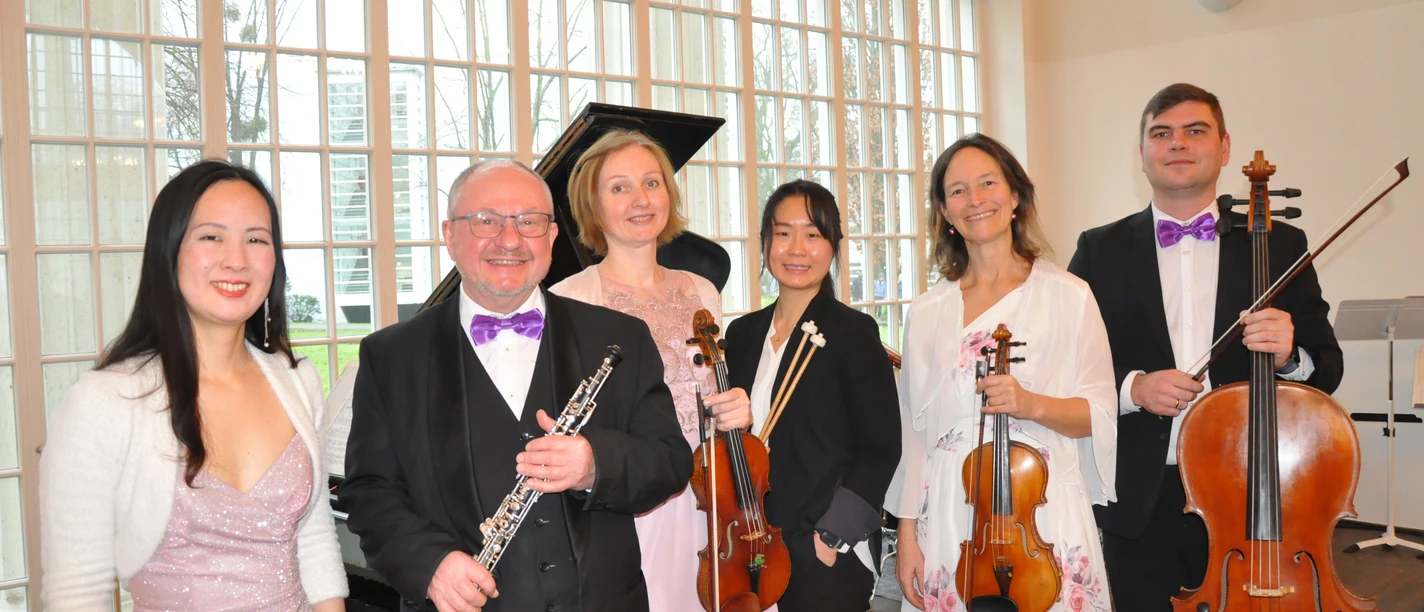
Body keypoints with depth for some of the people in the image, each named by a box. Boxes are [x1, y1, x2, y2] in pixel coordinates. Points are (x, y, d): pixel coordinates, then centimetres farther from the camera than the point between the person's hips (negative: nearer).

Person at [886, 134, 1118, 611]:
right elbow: (915, 433, 7)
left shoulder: (1068, 295, 2)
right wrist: (907, 535, 3)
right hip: (950, 518, 2)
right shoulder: (927, 313, 7)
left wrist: (1033, 404, -18)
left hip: (1043, 514, -1)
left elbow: (1099, 414, 1)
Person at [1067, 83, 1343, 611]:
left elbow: (1327, 369, 5)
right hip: (1141, 504, 0)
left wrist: (1288, 357, -16)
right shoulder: (1100, 250, 4)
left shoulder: (1281, 246, 5)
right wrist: (1130, 388, -16)